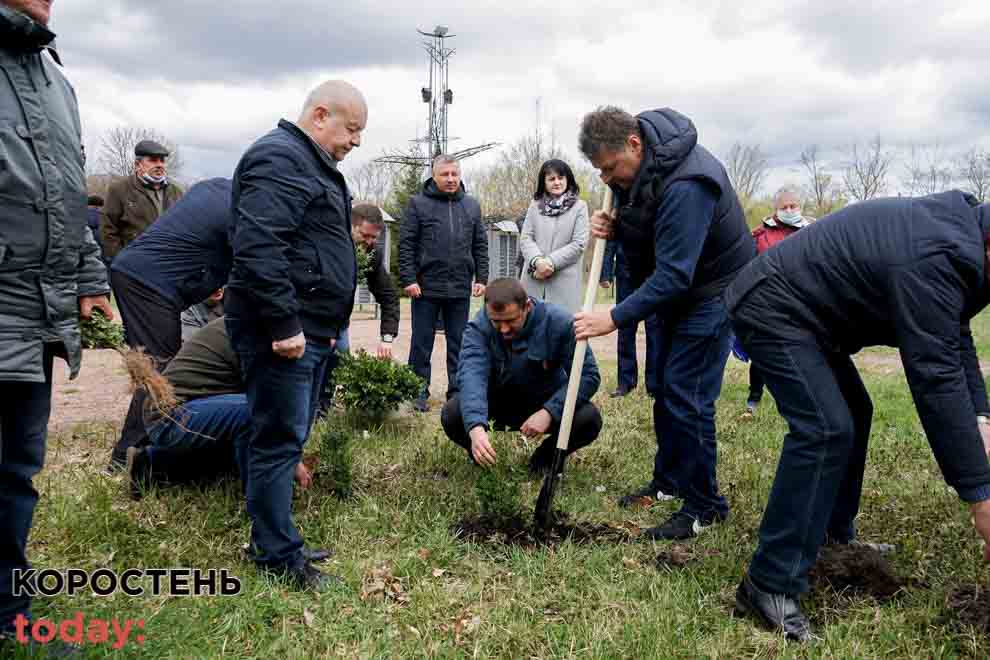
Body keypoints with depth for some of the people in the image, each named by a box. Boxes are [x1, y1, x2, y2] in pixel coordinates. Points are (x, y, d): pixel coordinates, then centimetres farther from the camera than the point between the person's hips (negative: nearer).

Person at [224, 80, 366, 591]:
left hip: (312, 330, 11)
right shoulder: (279, 158, -12)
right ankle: (279, 557, 7)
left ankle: (272, 536, 28)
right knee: (280, 439, -4)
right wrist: (284, 324, -24)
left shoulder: (314, 166, 21)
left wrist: (324, 324, 26)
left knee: (287, 435, 16)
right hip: (285, 331, -11)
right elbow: (257, 247, -24)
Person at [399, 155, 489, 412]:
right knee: (422, 343, 5)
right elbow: (406, 244, -3)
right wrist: (408, 279, -10)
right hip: (426, 287, -3)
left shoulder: (471, 205, 11)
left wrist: (481, 278, 5)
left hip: (460, 288, 3)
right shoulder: (418, 204, 0)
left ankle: (457, 391, 18)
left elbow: (480, 245, 13)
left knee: (459, 343, 9)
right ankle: (419, 393, 15)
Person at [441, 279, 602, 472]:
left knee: (590, 419, -27)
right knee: (452, 414, -27)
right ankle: (481, 454, 8)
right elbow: (472, 374, -37)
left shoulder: (560, 323, -23)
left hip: (546, 401, 0)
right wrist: (476, 427, -55)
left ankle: (547, 454, 6)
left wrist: (549, 411, -37)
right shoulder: (479, 327, -23)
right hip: (496, 401, 0)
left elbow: (588, 375, -23)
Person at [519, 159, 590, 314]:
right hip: (534, 280, 2)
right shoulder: (535, 205, 13)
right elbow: (525, 238, 5)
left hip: (565, 283, -2)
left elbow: (578, 244, -3)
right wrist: (537, 261, -15)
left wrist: (550, 262, -12)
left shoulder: (579, 206, 4)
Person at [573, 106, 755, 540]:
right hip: (675, 289, 9)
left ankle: (704, 506, 3)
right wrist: (613, 226, -10)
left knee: (687, 394, -11)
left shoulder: (686, 185, -33)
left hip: (712, 289, -9)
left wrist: (615, 318, -32)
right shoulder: (635, 168, -4)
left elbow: (674, 275, -34)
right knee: (664, 385, 14)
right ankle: (669, 481, 29)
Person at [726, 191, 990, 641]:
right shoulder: (933, 260, -29)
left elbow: (953, 339, 10)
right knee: (825, 429, -21)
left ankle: (834, 537, 31)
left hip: (801, 310, 11)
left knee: (854, 413, 18)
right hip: (771, 308, -11)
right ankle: (770, 586, -17)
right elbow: (935, 378, -31)